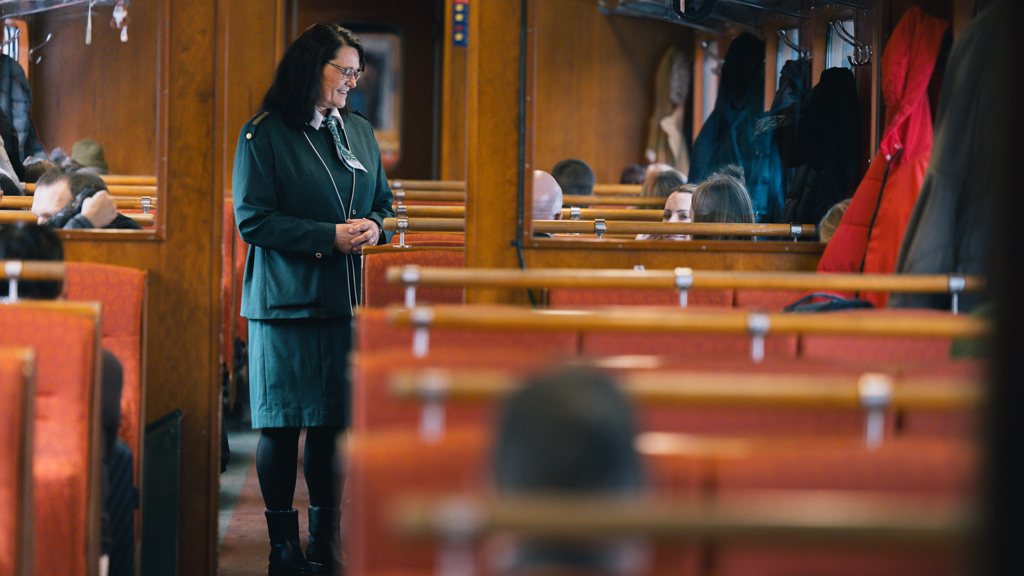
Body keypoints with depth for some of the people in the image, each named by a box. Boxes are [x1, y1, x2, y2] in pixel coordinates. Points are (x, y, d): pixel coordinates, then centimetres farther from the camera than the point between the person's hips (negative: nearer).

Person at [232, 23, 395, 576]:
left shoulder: (359, 130, 14)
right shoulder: (263, 135, -4)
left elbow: (385, 200, 21)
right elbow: (252, 218, -10)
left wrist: (374, 226, -3)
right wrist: (328, 237, -16)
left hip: (347, 300, 5)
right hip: (285, 301, -5)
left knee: (333, 422, 7)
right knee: (281, 424, 1)